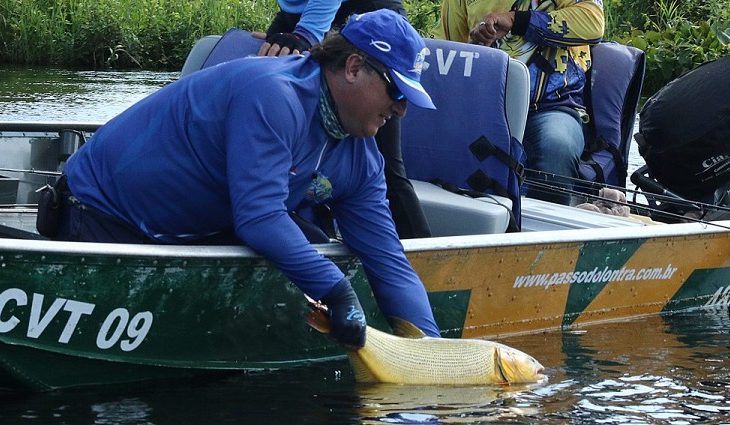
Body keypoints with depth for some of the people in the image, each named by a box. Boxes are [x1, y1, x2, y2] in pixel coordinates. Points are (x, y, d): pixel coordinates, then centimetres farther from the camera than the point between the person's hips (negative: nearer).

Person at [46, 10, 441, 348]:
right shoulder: (274, 95, -31)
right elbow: (259, 217, -36)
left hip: (199, 231, 8)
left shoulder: (361, 159, -3)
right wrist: (334, 288, -36)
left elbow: (389, 263, -4)